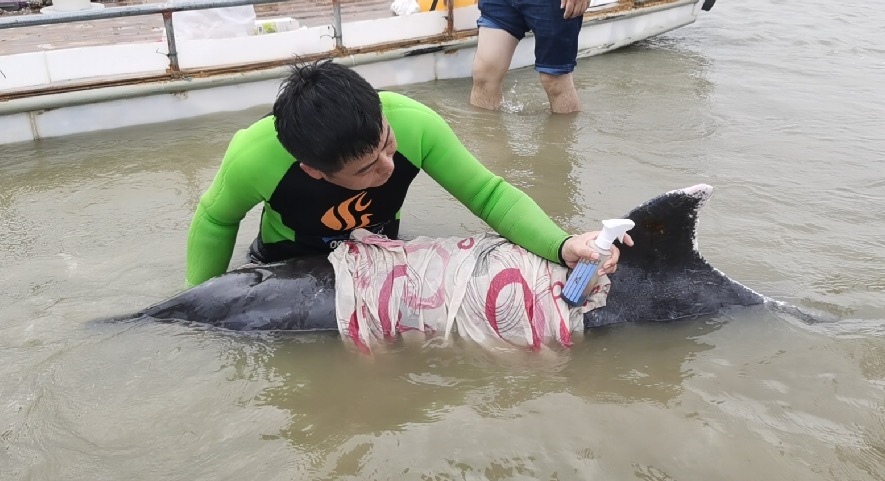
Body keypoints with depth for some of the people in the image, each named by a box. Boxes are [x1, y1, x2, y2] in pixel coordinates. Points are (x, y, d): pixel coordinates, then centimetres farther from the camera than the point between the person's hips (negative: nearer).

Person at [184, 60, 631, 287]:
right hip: (291, 267, -1)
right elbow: (215, 220, -14)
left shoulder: (414, 124, -38)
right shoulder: (253, 158, -38)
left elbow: (489, 193, -25)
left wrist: (562, 246, -41)